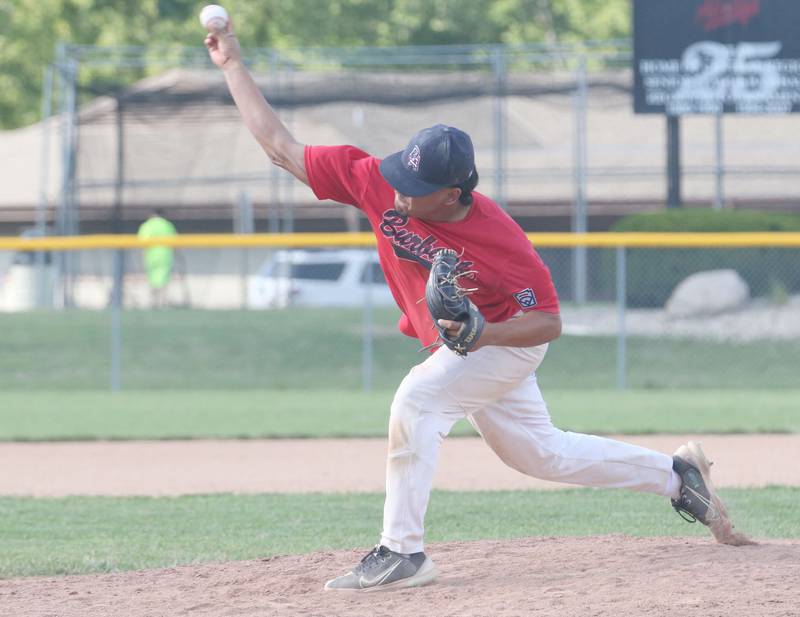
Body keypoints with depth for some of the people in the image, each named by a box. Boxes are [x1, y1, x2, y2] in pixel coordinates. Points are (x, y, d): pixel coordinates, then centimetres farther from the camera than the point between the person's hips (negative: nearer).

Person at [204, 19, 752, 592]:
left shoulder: (497, 238, -34)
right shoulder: (379, 183, -23)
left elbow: (549, 322, -26)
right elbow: (281, 146, -19)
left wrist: (477, 333, -41)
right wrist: (233, 65, -24)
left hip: (508, 342, -7)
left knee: (417, 399, -29)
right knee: (540, 452, 17)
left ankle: (402, 553, -24)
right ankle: (676, 473, 32)